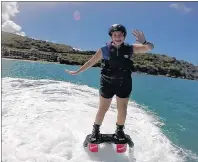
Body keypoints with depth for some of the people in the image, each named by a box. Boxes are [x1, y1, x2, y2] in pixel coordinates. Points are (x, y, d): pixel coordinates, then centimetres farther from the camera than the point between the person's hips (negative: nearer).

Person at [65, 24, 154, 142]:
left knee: (122, 109, 8)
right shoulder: (105, 50, -6)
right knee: (103, 109, 7)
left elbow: (150, 48, -9)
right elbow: (91, 62, 3)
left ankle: (120, 130, 33)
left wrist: (144, 42, -33)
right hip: (108, 83, -1)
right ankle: (96, 130, 29)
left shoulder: (130, 48, -4)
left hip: (124, 84, 2)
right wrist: (77, 72, 7)